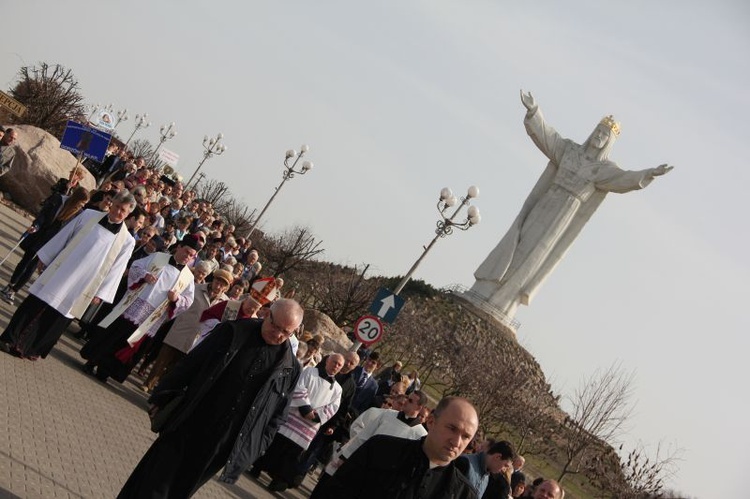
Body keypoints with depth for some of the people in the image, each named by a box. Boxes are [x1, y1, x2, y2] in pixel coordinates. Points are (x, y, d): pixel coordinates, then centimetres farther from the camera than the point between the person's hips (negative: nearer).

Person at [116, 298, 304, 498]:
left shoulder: (289, 368, -4)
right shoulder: (233, 332, -6)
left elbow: (277, 413, 5)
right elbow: (189, 363, -1)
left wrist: (256, 448, 1)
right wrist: (161, 398, 0)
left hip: (223, 443, 1)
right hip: (189, 424, -1)